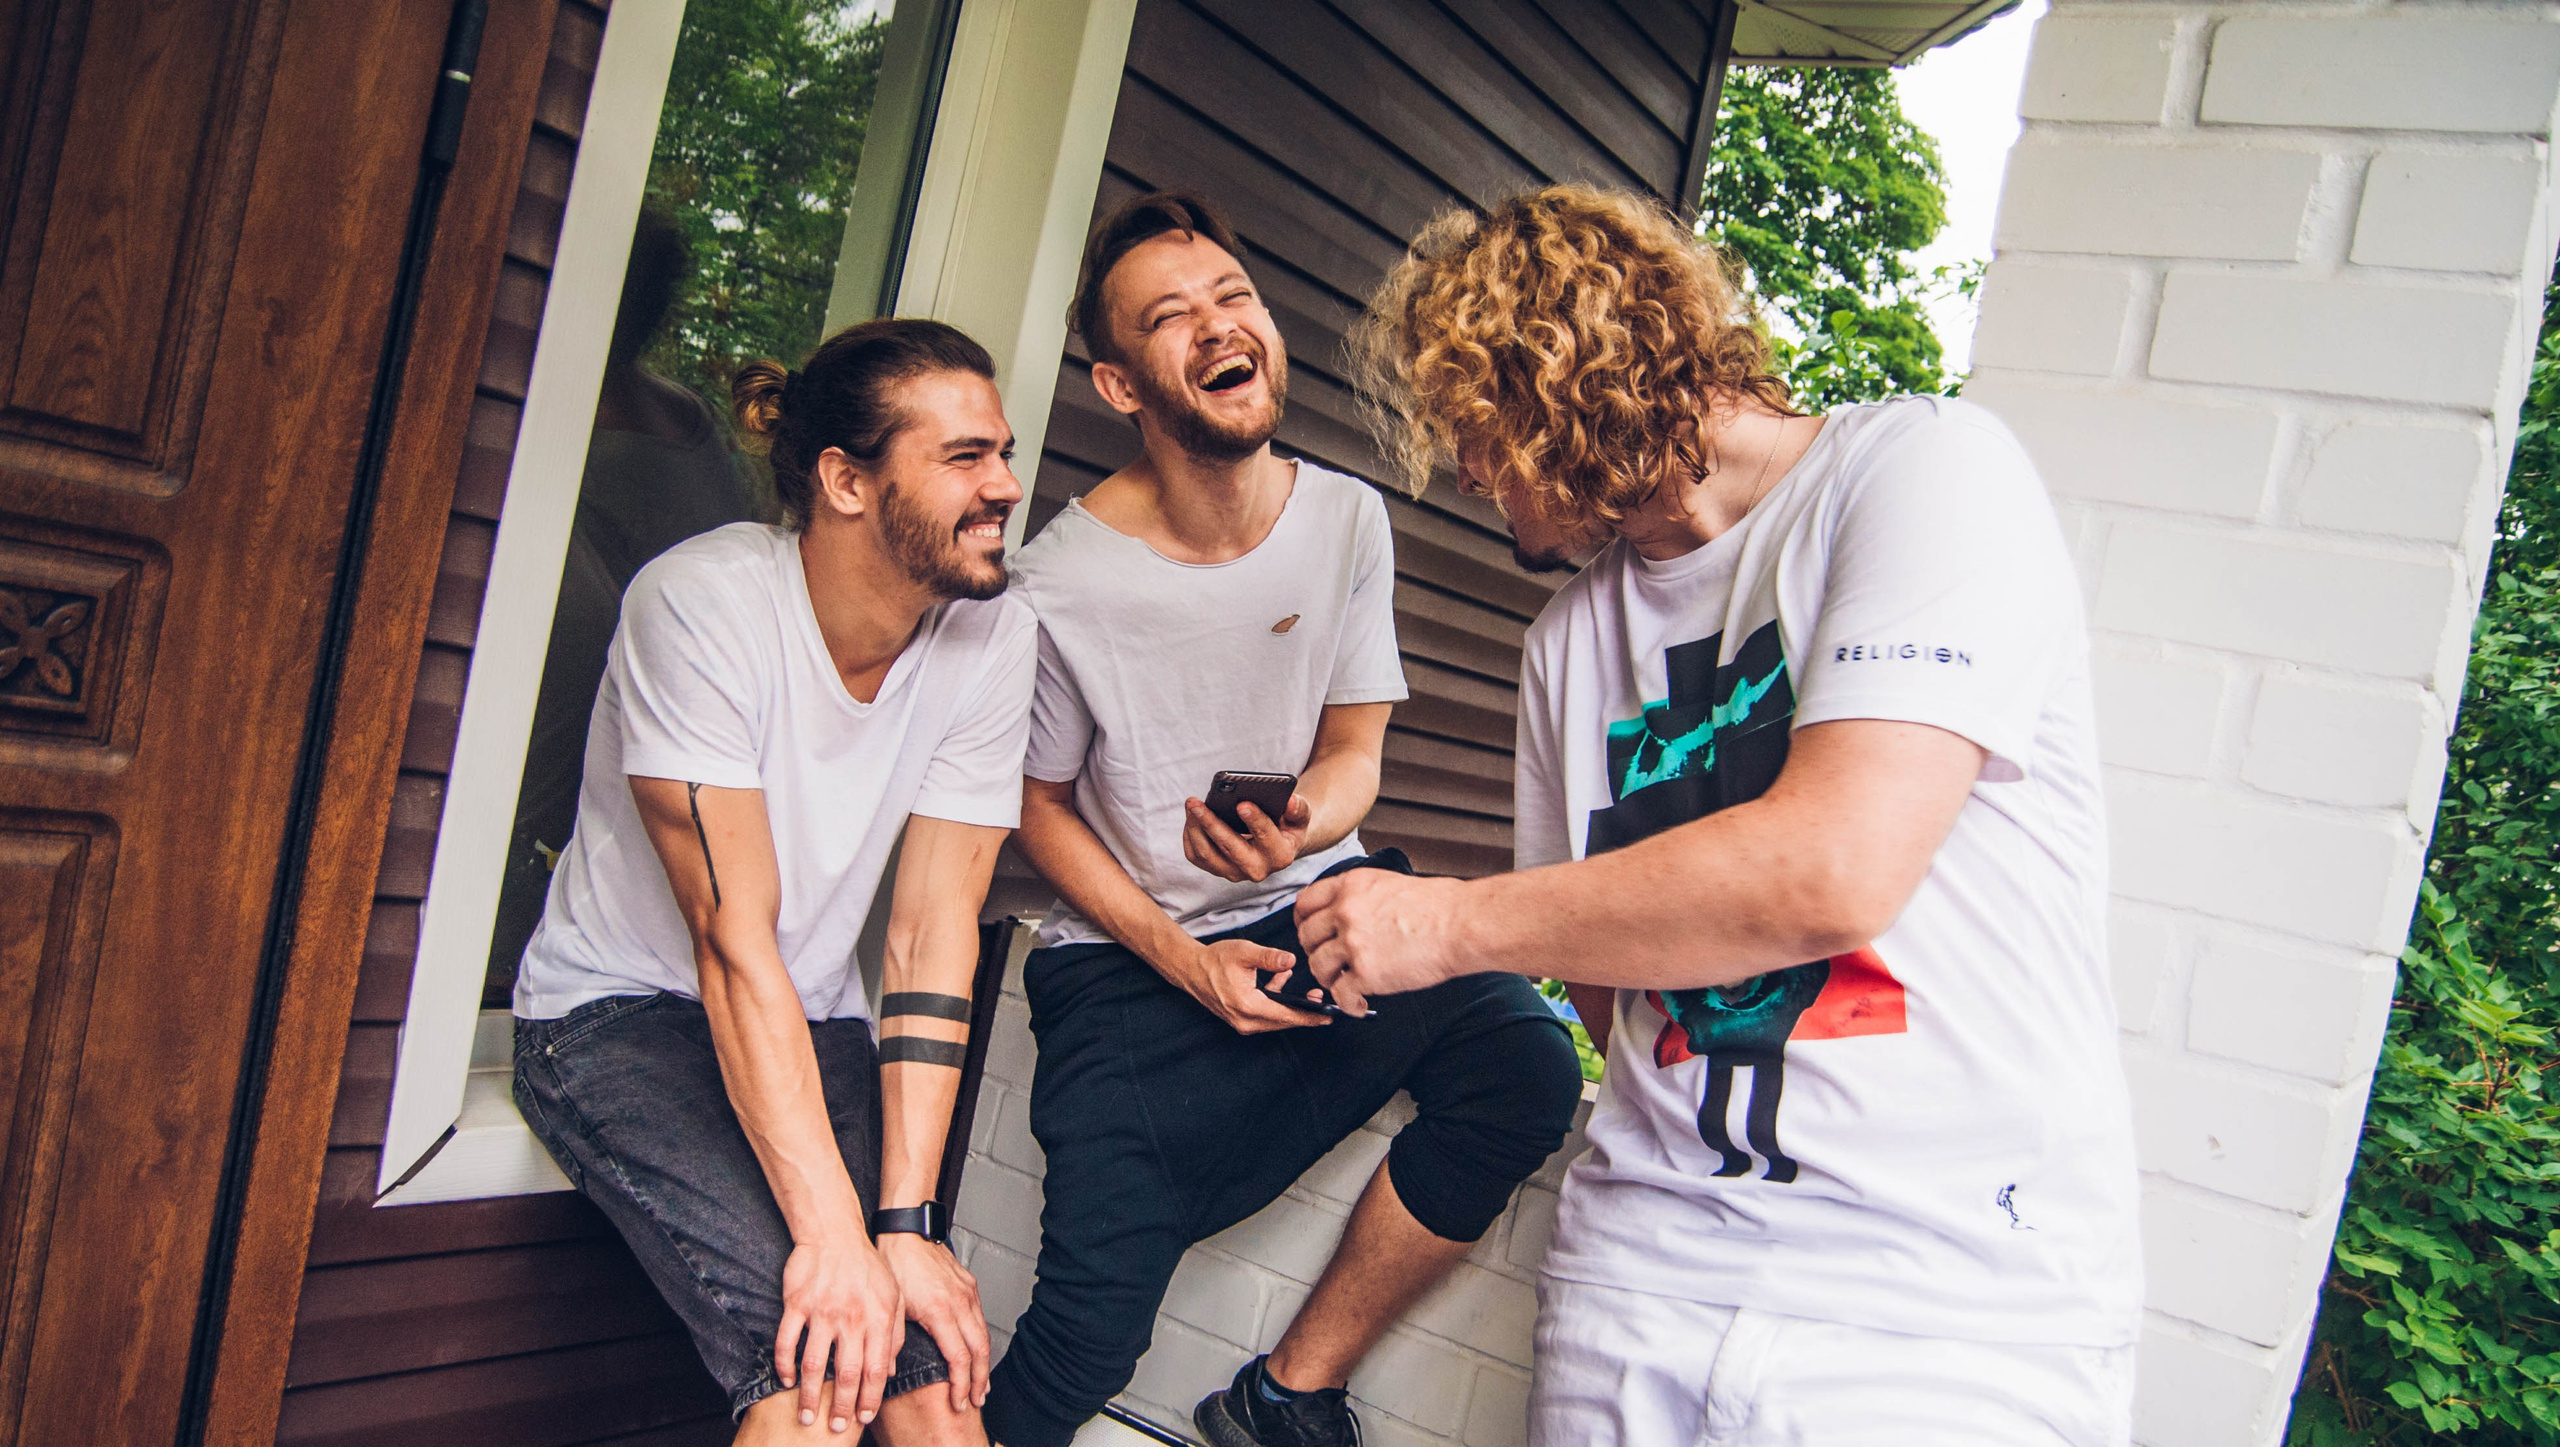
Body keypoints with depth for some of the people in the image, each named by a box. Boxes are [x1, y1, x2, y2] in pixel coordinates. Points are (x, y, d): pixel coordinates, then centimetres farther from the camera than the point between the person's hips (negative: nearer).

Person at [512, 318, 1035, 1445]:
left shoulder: (994, 639, -9)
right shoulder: (705, 603, -22)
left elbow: (934, 933, -11)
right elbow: (734, 938, -25)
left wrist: (907, 1217, -18)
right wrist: (835, 1231, -30)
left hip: (817, 1027, 4)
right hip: (618, 1013, -4)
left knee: (931, 1354, -16)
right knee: (817, 1341, -26)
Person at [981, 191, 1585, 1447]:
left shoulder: (1348, 520, -3)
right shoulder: (1062, 583, -13)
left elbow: (1353, 750, 5)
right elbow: (1041, 804, 1)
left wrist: (1298, 828, -20)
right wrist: (1180, 957, -12)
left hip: (1315, 895, 3)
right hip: (1131, 954, -3)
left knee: (1525, 1060, -25)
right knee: (1091, 1327, -17)